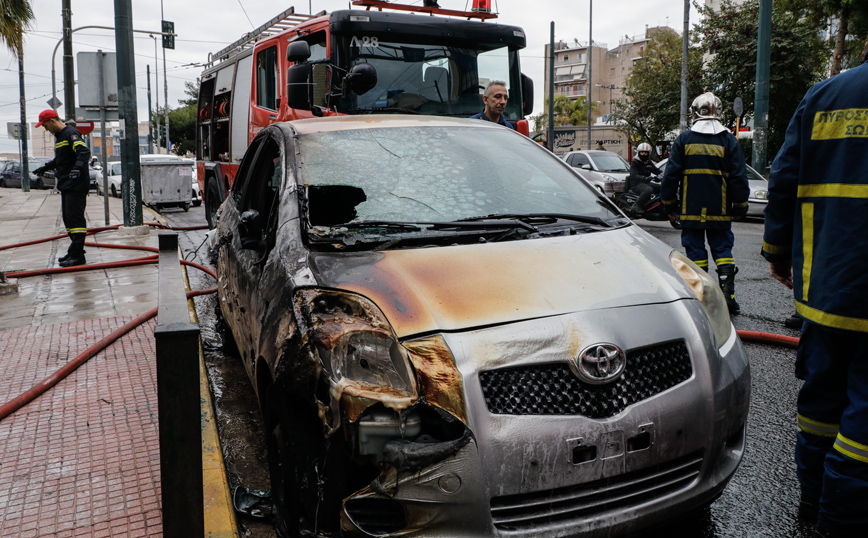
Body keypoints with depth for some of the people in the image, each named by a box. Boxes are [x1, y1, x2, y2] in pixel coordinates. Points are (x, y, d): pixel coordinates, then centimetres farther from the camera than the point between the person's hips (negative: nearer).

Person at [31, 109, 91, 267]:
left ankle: (78, 256, -11)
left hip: (76, 185, -10)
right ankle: (75, 250, 20)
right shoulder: (59, 136, 20)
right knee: (68, 218, 12)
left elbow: (84, 152, -26)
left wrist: (78, 167, -41)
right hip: (66, 185, 10)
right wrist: (45, 167, 39)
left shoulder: (71, 134, -12)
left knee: (75, 218, -11)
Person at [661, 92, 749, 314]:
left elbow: (670, 175, 1)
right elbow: (739, 177, 3)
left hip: (691, 210, -1)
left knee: (695, 251, 5)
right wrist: (740, 205, 11)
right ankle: (728, 295, -2)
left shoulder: (684, 139, 1)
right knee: (723, 250, 7)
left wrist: (669, 202, 9)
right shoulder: (729, 140, 3)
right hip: (720, 211, 1)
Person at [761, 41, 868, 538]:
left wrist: (778, 254, 18)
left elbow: (784, 184, 9)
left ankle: (814, 498, 29)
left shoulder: (820, 96, 8)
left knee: (823, 390, 17)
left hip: (822, 284, 5)